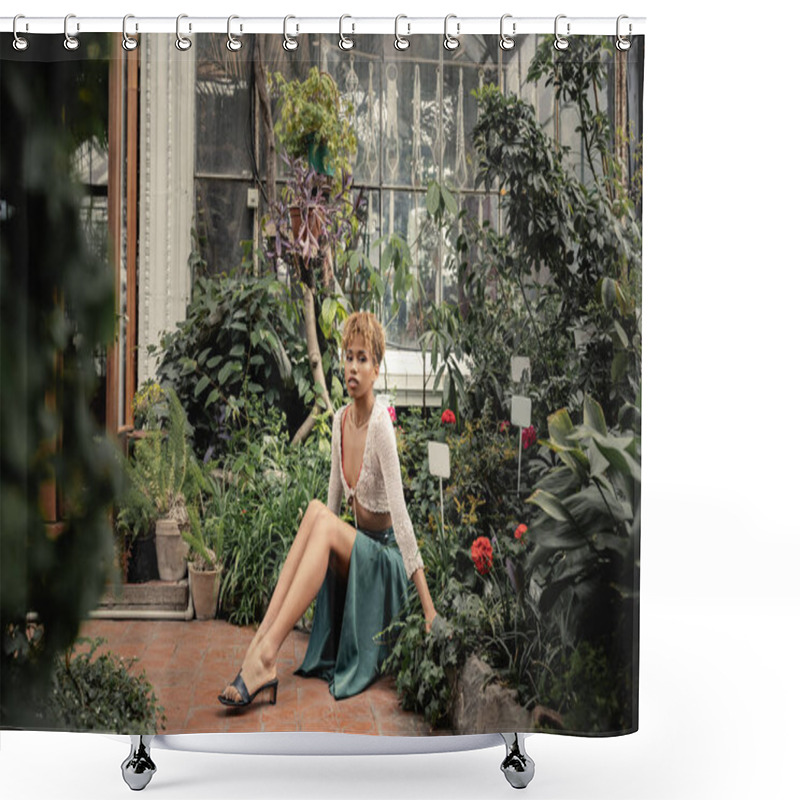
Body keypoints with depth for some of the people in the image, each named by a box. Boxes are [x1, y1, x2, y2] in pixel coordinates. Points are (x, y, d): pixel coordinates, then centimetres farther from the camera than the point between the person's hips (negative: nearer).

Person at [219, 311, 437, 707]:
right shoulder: (339, 421, 3)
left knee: (322, 520, -30)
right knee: (317, 513, -22)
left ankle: (265, 657, -37)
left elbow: (401, 518, -26)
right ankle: (259, 641, -31)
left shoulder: (381, 425, -20)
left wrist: (429, 611, -27)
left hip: (388, 560, -6)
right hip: (357, 547, 6)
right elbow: (334, 503, 9)